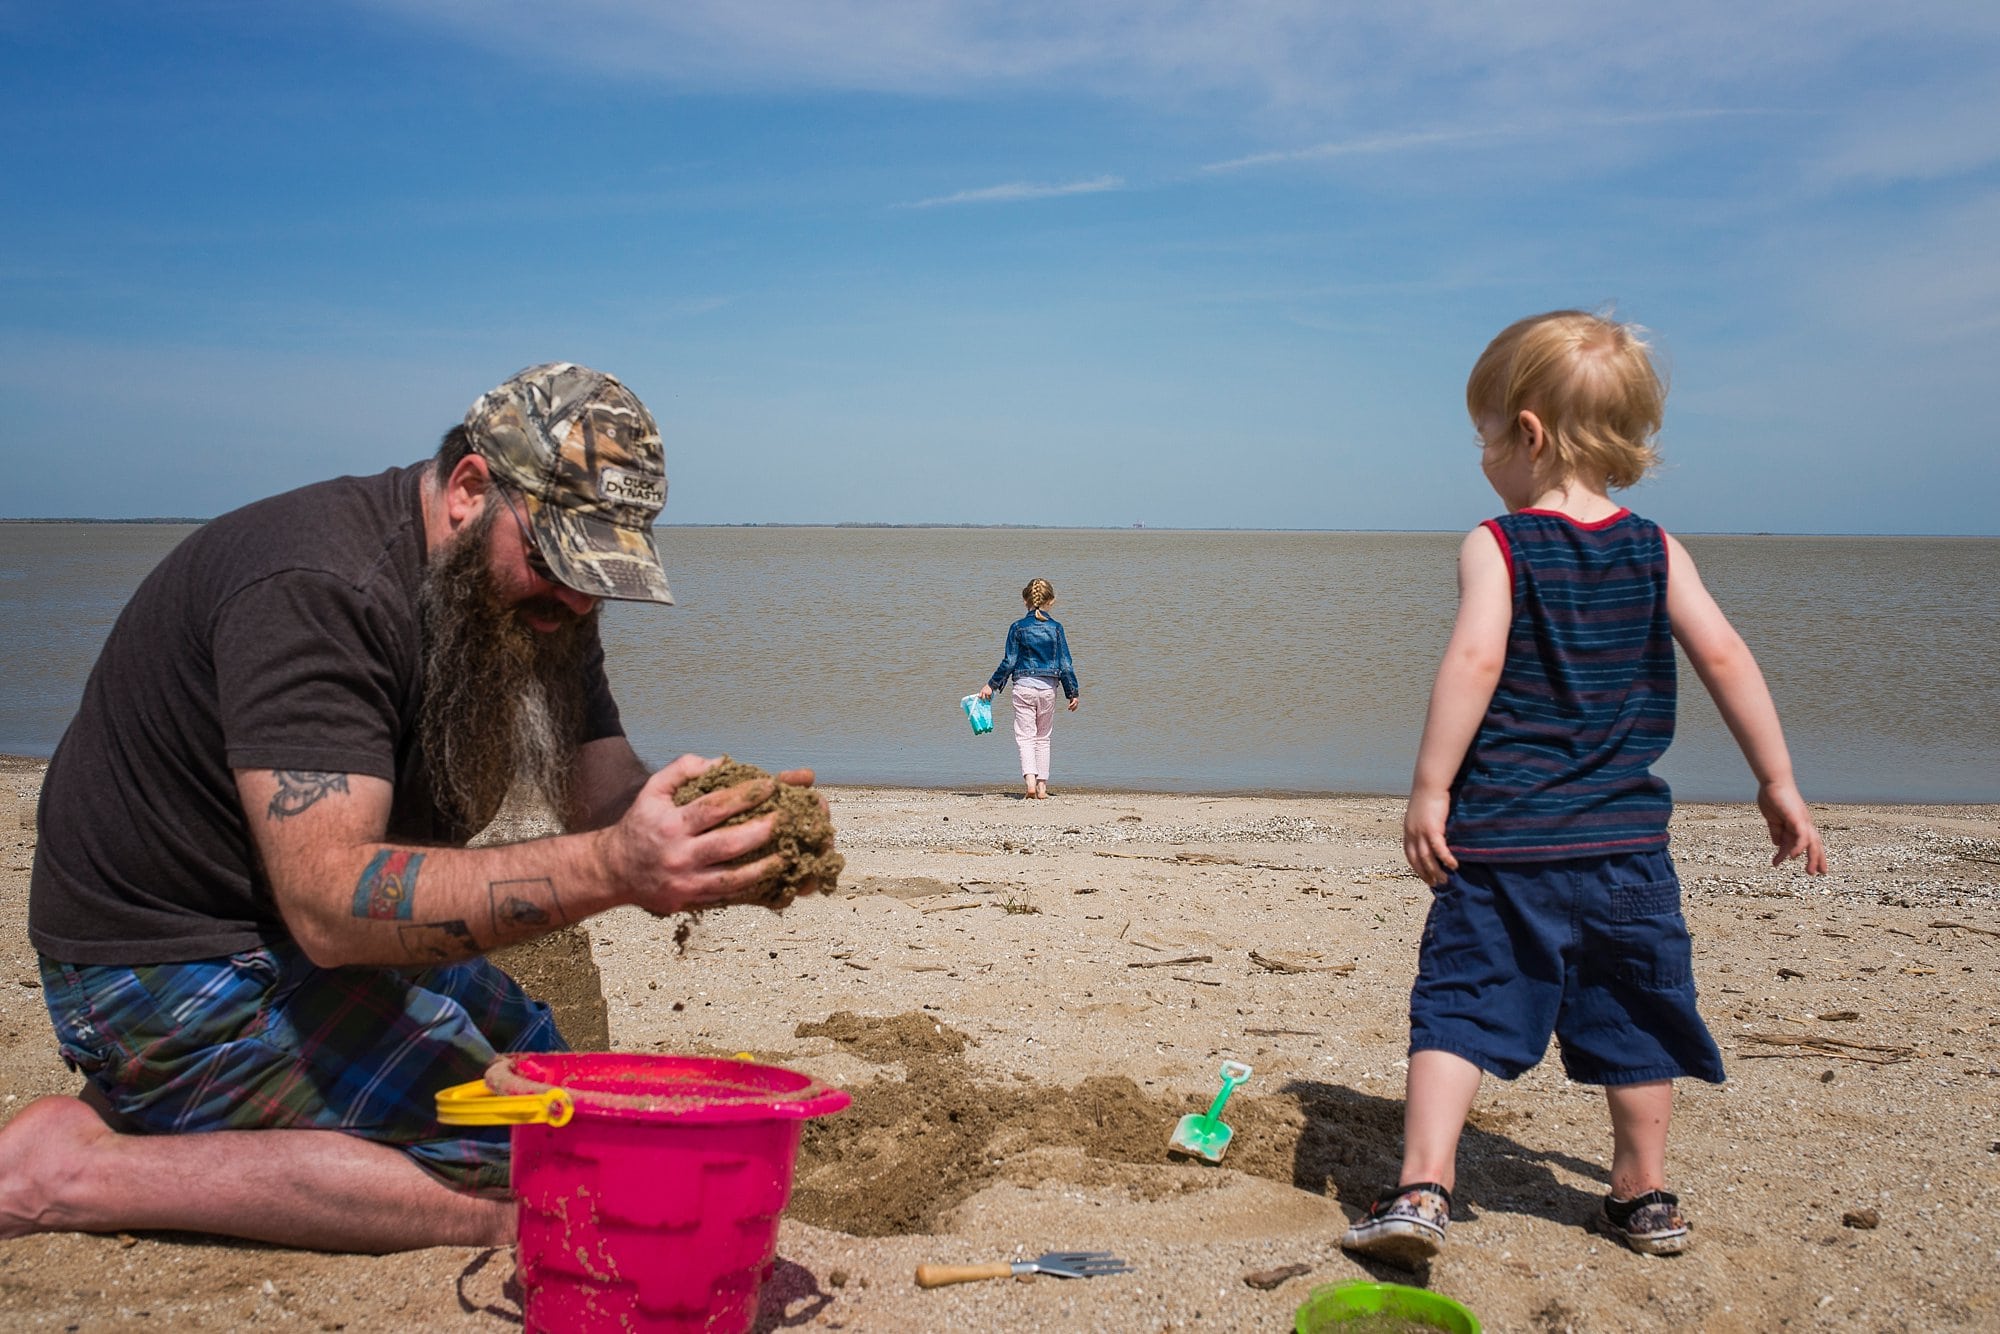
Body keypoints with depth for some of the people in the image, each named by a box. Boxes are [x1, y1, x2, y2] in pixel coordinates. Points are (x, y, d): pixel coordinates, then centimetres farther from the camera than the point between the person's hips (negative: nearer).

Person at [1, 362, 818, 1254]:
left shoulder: (532, 597, 0)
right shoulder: (317, 589, -27)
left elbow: (611, 805, -6)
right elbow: (331, 904, -36)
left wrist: (714, 838, -29)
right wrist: (607, 869, -47)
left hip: (345, 939, 10)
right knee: (535, 1183, -18)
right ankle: (72, 1169, -12)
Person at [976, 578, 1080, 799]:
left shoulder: (1017, 628, -3)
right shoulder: (1056, 628, 0)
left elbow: (1009, 662, -3)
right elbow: (1065, 664, 1)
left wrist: (991, 685, 8)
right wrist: (1073, 693, 9)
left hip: (1023, 687, -1)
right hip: (1048, 689, 2)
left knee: (1026, 737, -1)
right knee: (1043, 738, 12)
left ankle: (1030, 781, -20)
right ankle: (1042, 786, 9)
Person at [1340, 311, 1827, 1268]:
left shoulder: (1496, 547, -7)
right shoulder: (1656, 551, 5)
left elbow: (1475, 662, -18)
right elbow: (1723, 657, 2)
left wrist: (1430, 791, -15)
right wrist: (1778, 782, 8)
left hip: (1504, 837, -4)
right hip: (1625, 839, 4)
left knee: (1458, 1007, 0)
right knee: (1631, 1019, 15)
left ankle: (1422, 1189, -9)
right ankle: (1645, 1198, 26)